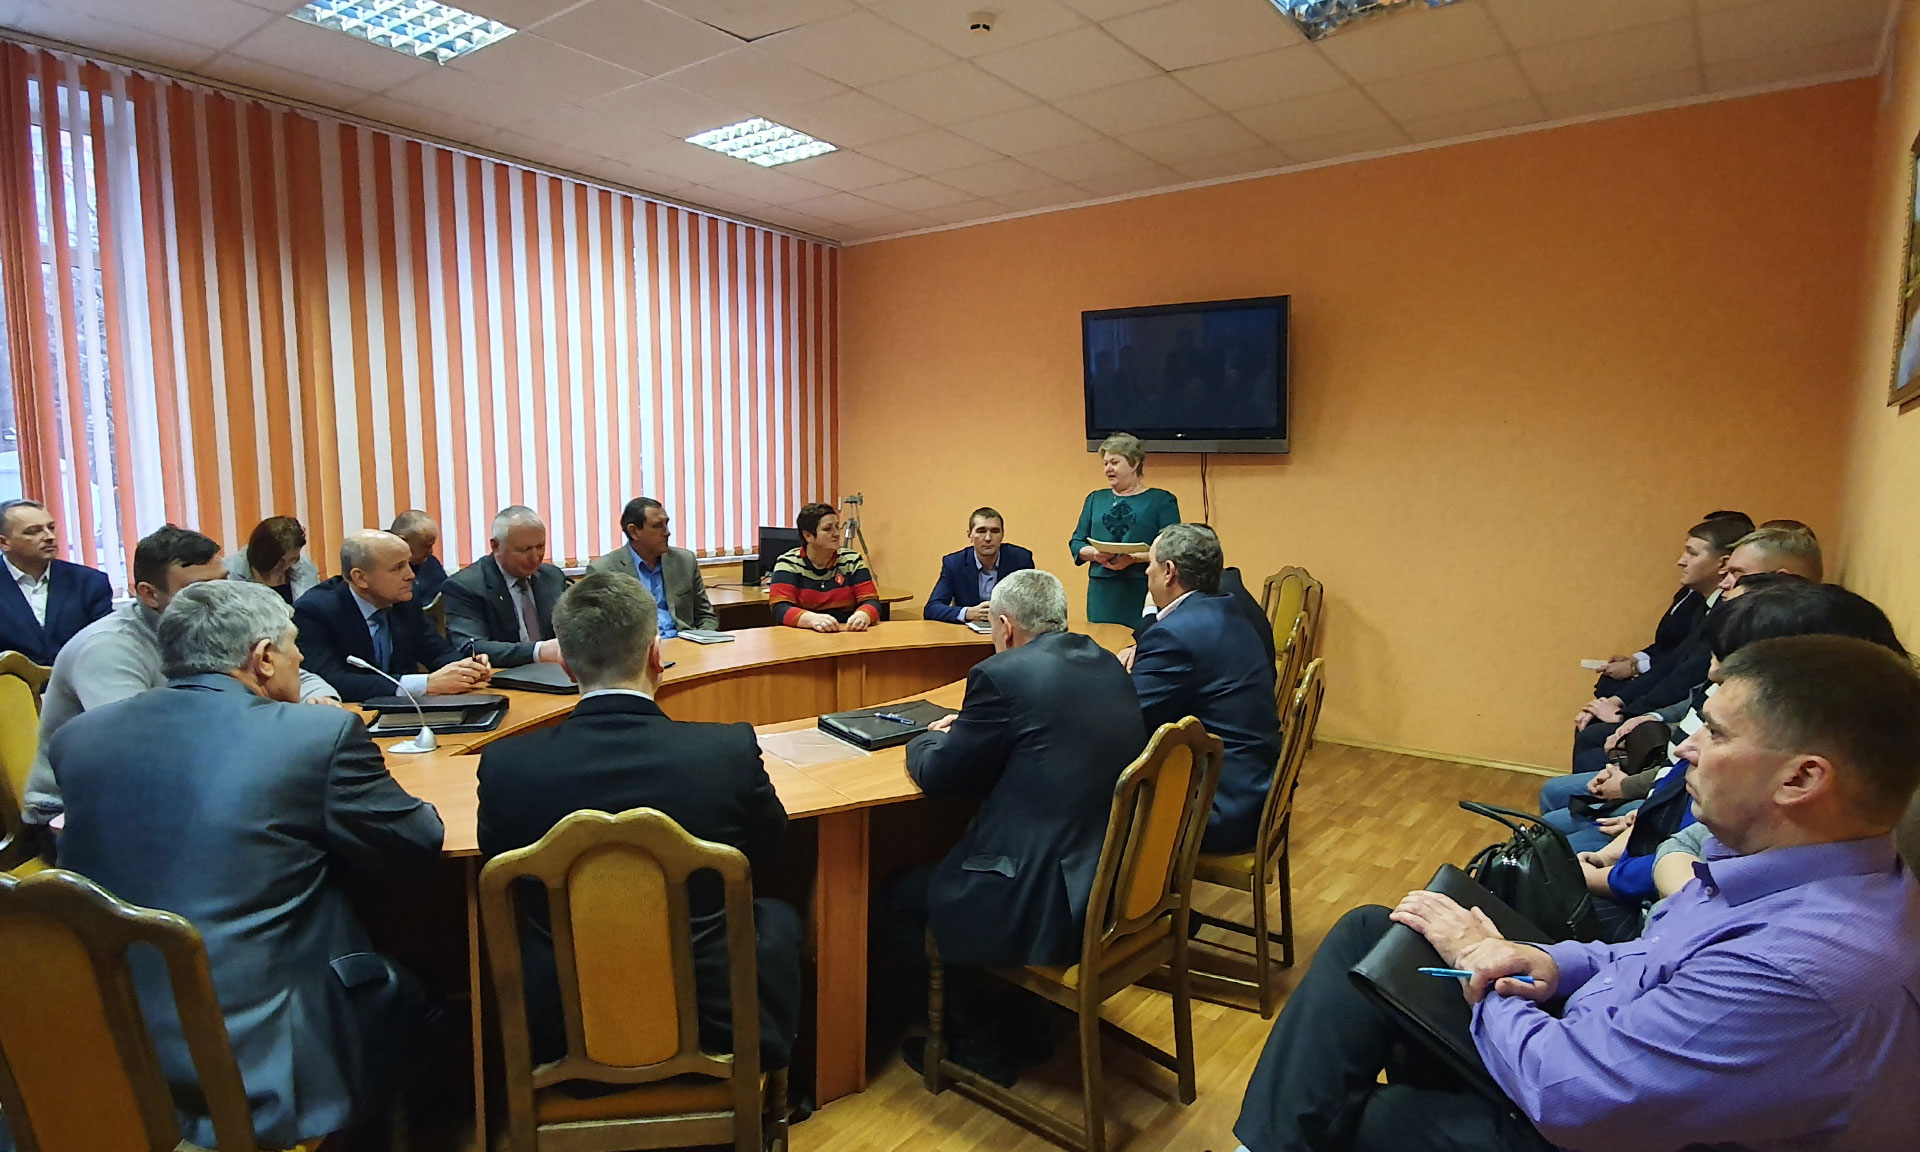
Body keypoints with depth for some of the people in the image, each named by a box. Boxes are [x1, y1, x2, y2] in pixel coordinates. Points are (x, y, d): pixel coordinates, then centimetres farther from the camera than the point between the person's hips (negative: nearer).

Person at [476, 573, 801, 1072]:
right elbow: (770, 856, 0)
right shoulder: (731, 751, -20)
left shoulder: (505, 765, -15)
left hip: (559, 1032, 2)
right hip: (712, 1024, -1)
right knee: (777, 916, 27)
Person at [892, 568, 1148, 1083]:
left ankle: (984, 1044, 25)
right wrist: (968, 728, 18)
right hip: (1122, 884, 9)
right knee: (941, 864, 28)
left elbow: (937, 775, -7)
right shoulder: (1104, 663, 7)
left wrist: (927, 741, 15)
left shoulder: (1003, 675, -17)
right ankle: (1027, 1019, 37)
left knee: (905, 898, 14)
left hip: (1055, 903, -8)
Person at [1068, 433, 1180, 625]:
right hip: (1102, 592, 3)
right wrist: (1094, 553, -8)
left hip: (1144, 594, -3)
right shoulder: (1095, 499, 16)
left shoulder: (1161, 500, 4)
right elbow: (1076, 544, 13)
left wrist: (1134, 558, -18)